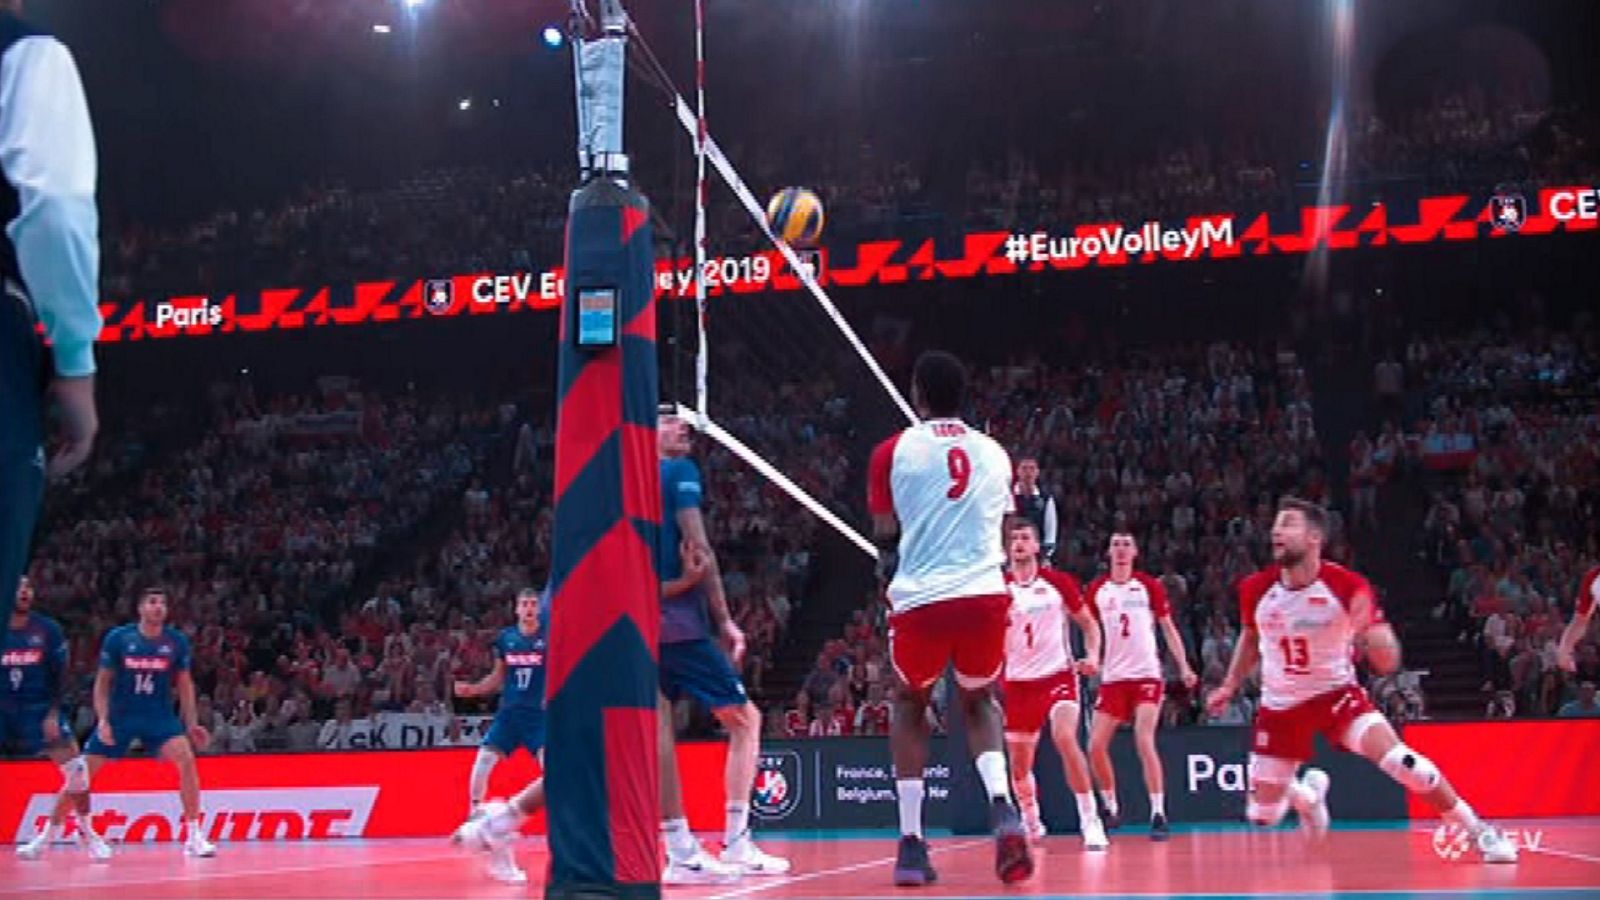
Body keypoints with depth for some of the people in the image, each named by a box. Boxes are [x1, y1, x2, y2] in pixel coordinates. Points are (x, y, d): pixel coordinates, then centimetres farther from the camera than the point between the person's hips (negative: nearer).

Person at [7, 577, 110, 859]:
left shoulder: (47, 629, -4)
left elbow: (59, 674, -2)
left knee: (76, 770, -6)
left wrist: (53, 714, -9)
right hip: (5, 708, 0)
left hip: (40, 708, 0)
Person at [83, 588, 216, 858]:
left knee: (186, 758, -22)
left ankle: (194, 836, -15)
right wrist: (102, 720, -10)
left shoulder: (177, 641, -2)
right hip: (120, 716, 0)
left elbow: (184, 684, 7)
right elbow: (103, 682, 0)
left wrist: (191, 724, 0)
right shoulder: (118, 638, -6)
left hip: (160, 716, 0)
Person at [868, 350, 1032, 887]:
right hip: (985, 595, 2)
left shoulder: (893, 451, 4)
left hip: (921, 599, -2)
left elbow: (886, 535, 6)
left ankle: (912, 843, 12)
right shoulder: (994, 453, 14)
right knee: (979, 703, 25)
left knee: (910, 706, 23)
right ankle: (1003, 808, -4)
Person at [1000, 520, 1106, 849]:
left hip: (1058, 674, -2)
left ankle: (1090, 821, -21)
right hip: (1018, 682, 2)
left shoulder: (1058, 582, -1)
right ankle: (1031, 823, 34)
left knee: (1066, 738, -26)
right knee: (1020, 763, 9)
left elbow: (1089, 623, 8)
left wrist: (1092, 656, -8)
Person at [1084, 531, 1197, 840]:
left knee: (1144, 742, -18)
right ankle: (1111, 808, 19)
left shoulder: (1149, 586, 1)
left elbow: (1168, 628, 3)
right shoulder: (1096, 589, 7)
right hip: (1112, 676, 4)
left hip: (1146, 675, -3)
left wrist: (1184, 667, -6)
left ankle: (1158, 815, -13)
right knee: (1096, 746, -1)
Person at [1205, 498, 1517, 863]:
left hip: (1337, 695, -3)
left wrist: (1369, 630, -37)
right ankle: (1307, 792, 41)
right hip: (1280, 706, 3)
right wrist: (1230, 686, 12)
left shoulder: (1348, 586, -19)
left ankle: (1479, 831, -7)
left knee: (1399, 760, -27)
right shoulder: (1256, 589, -10)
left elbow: (1387, 664, -18)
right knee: (1262, 816, 3)